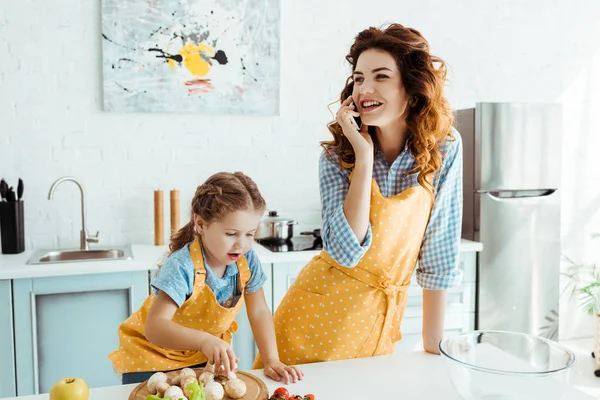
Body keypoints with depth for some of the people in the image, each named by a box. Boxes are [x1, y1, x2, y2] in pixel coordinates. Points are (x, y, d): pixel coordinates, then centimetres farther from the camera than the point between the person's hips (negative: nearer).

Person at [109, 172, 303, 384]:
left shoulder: (247, 261, -17)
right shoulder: (181, 266, -33)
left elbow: (259, 313, -7)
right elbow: (155, 327, -41)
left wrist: (271, 360, -16)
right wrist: (204, 340, -55)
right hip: (153, 357, -4)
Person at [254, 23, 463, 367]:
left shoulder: (444, 149, -10)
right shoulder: (337, 156, -11)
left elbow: (439, 255, -6)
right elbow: (346, 251, -22)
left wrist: (433, 346, -3)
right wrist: (364, 157, -24)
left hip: (381, 318, 1)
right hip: (319, 311, 0)